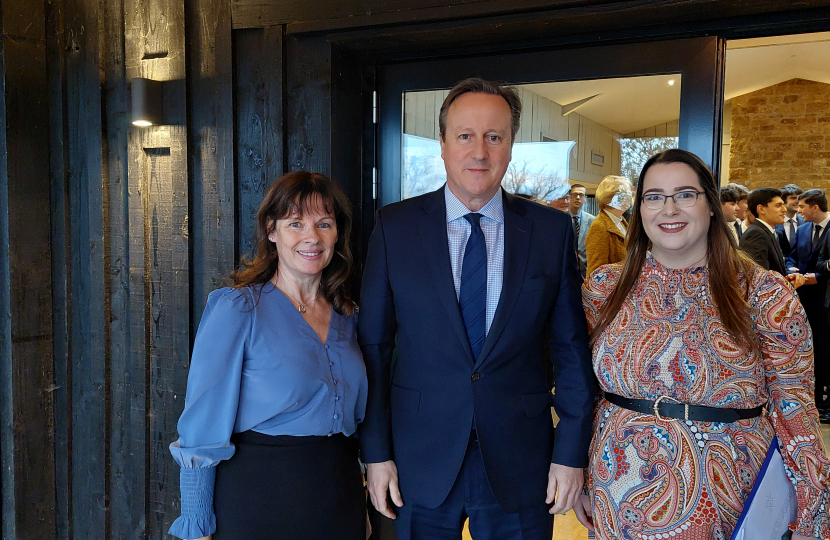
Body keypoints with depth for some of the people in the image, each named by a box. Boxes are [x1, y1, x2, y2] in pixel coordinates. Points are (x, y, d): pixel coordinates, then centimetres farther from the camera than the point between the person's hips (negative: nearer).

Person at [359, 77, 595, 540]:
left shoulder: (553, 230, -2)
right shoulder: (395, 226, -4)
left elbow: (572, 349, 1)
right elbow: (374, 344, -2)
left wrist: (572, 451, -1)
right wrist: (376, 450, -3)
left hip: (520, 465, 1)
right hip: (420, 462, 0)